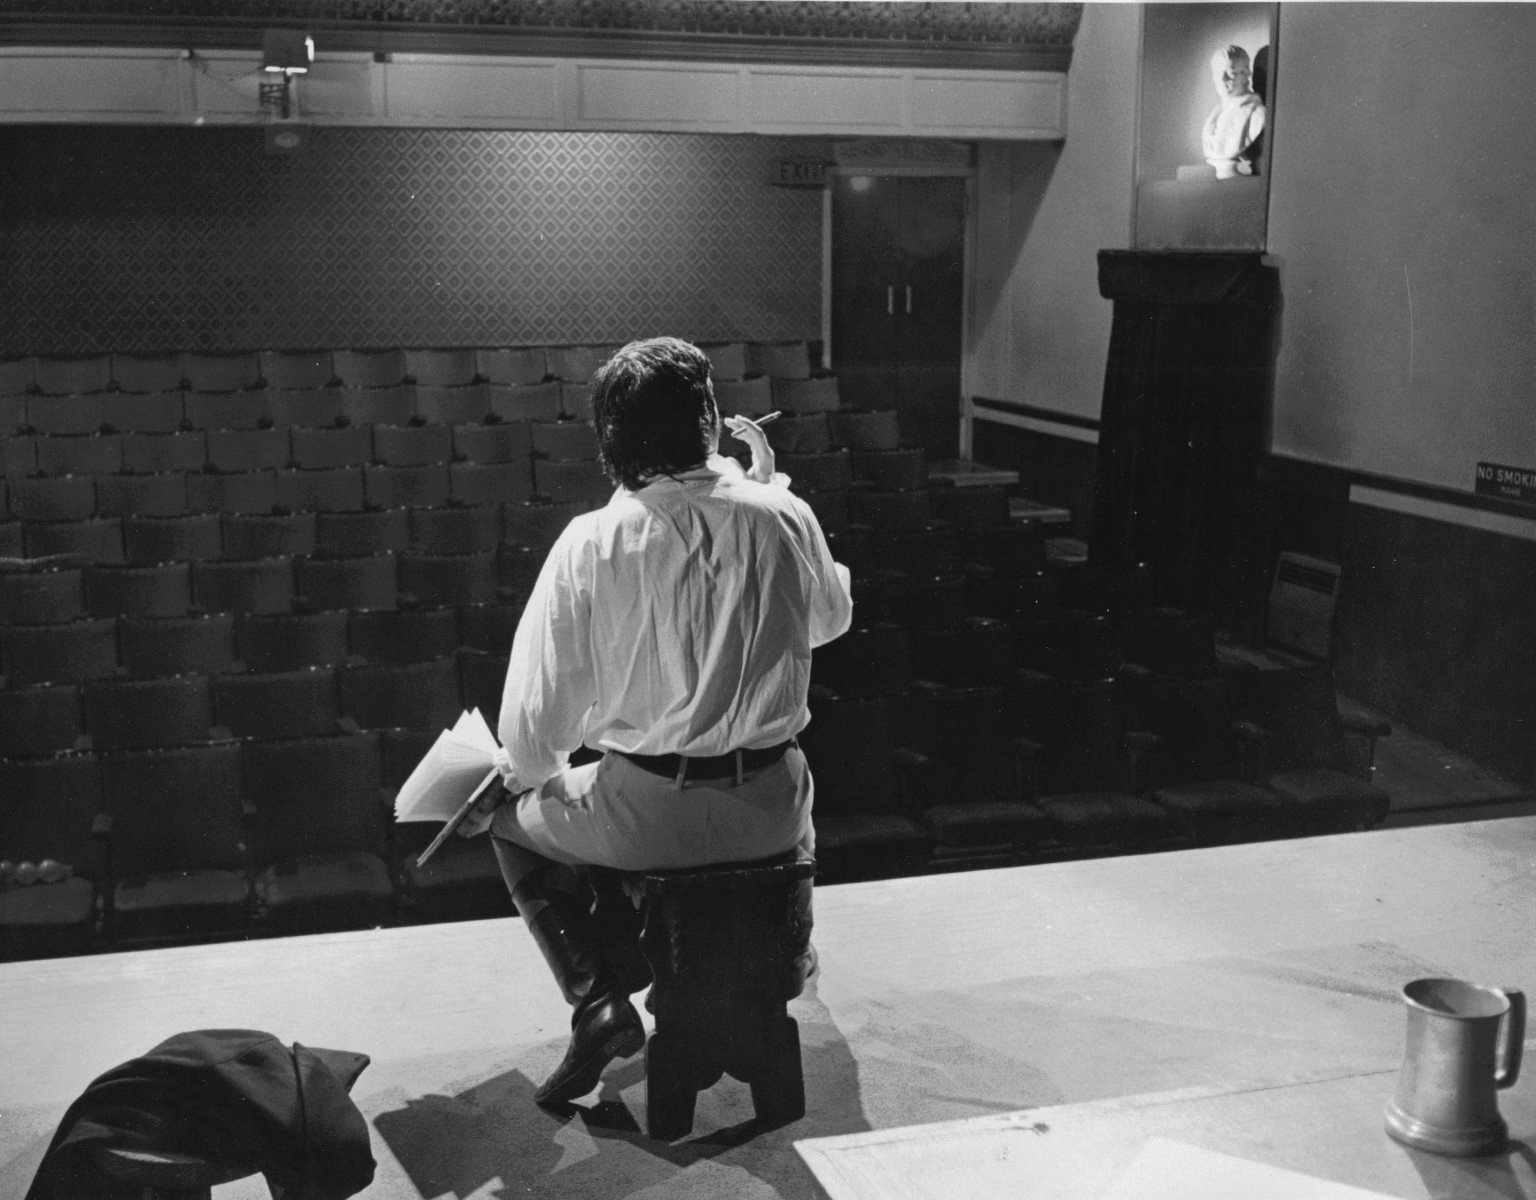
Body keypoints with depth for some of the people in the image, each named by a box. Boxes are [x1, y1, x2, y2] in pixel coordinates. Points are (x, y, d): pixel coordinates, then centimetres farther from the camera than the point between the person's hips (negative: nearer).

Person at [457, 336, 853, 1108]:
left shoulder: (592, 544, -16)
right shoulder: (784, 519, -9)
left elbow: (536, 715, -12)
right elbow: (831, 617, 13)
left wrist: (525, 774, 11)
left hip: (645, 817, -3)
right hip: (769, 813, 4)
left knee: (511, 816, 26)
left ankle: (599, 1000, 12)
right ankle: (784, 952, 56)